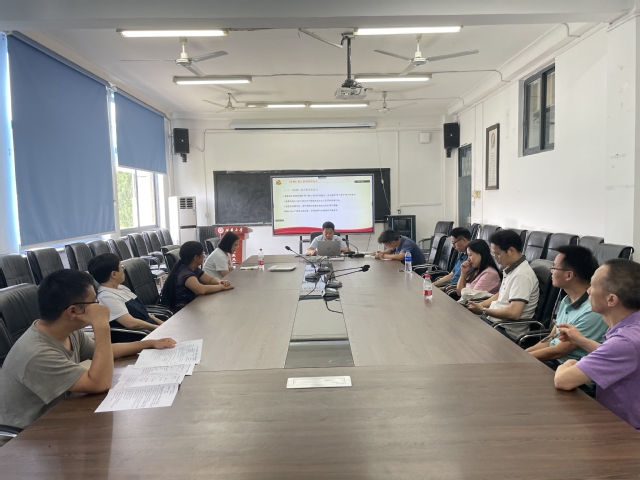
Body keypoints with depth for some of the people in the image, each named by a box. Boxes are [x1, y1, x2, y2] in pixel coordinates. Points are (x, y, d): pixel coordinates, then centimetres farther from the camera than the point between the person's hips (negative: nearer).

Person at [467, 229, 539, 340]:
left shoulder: (522, 275, -21)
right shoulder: (511, 269, 8)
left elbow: (514, 313, -28)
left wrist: (483, 310, -15)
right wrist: (480, 305, 7)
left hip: (507, 331, -9)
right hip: (494, 320, 9)